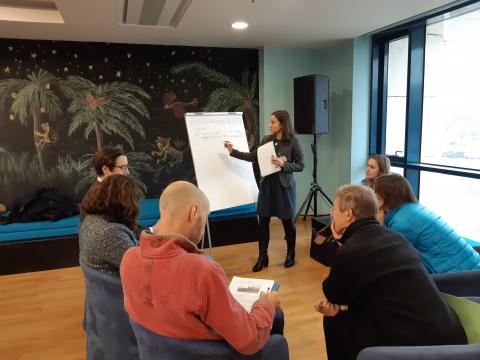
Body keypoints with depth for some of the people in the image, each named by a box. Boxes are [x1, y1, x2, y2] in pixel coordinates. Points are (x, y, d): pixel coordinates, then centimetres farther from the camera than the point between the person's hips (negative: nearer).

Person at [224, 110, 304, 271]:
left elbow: (300, 165, -7)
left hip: (284, 185, -4)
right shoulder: (266, 140, 5)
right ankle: (262, 256, 18)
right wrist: (233, 151, 3)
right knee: (263, 221, 6)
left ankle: (290, 254, 28)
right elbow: (253, 157, 9)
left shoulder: (293, 142, -8)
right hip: (267, 184, 4)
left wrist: (284, 164, -21)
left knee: (288, 221, 8)